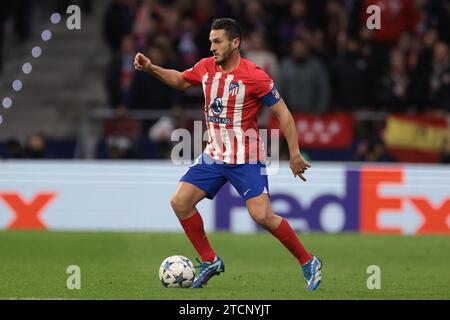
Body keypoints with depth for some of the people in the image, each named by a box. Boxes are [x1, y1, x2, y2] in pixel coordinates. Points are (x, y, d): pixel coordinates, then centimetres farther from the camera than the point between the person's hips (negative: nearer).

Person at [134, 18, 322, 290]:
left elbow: (283, 113, -12)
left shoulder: (255, 77, -17)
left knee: (262, 215, -17)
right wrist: (151, 68, 8)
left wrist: (295, 154, -15)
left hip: (246, 159, -7)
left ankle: (308, 262, 1)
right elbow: (180, 80, 23)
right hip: (214, 155, 7)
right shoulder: (206, 68, 2)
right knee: (180, 202, -2)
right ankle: (210, 261, 12)